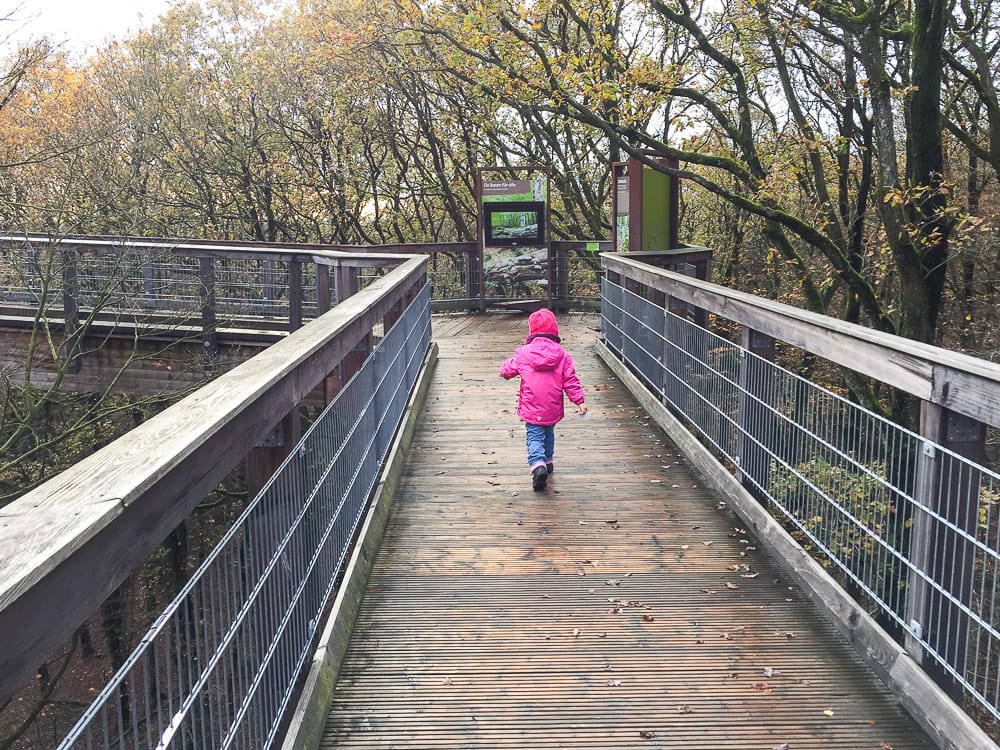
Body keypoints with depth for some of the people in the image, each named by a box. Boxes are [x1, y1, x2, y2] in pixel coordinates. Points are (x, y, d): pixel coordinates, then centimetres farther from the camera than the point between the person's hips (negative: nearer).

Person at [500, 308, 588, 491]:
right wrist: (579, 401, 0)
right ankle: (548, 460, 40)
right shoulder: (562, 355, -3)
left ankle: (538, 464, -24)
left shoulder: (523, 354, -7)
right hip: (553, 408, 3)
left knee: (534, 437, -1)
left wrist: (505, 369, 27)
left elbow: (506, 371, 4)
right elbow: (571, 380, -4)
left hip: (532, 409, -3)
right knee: (549, 433, 26)